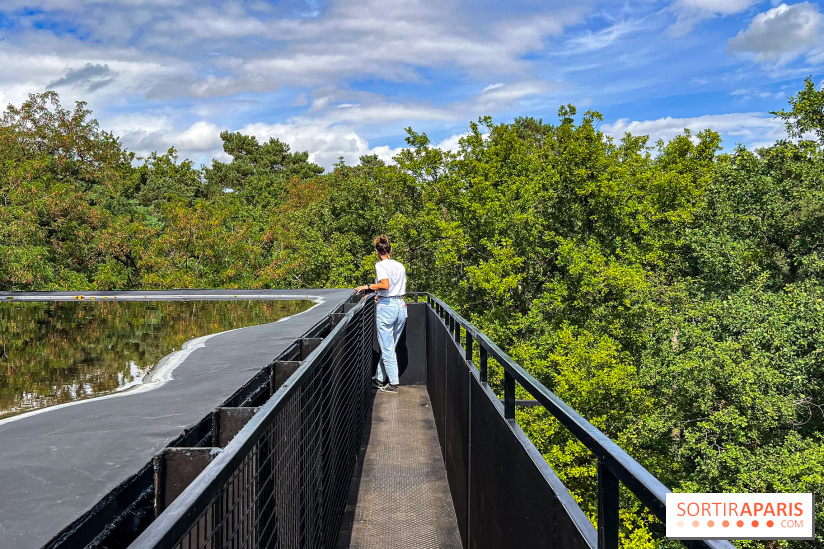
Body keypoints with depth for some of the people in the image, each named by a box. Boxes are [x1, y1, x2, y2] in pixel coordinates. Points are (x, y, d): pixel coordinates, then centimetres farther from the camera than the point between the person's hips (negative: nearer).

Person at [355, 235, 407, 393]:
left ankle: (393, 383, 4)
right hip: (401, 306, 7)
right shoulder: (400, 266, 13)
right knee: (390, 346, 15)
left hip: (386, 308, -7)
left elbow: (385, 285, -22)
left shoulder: (380, 265, -7)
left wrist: (367, 286, -10)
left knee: (387, 348, 2)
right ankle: (380, 378, 24)